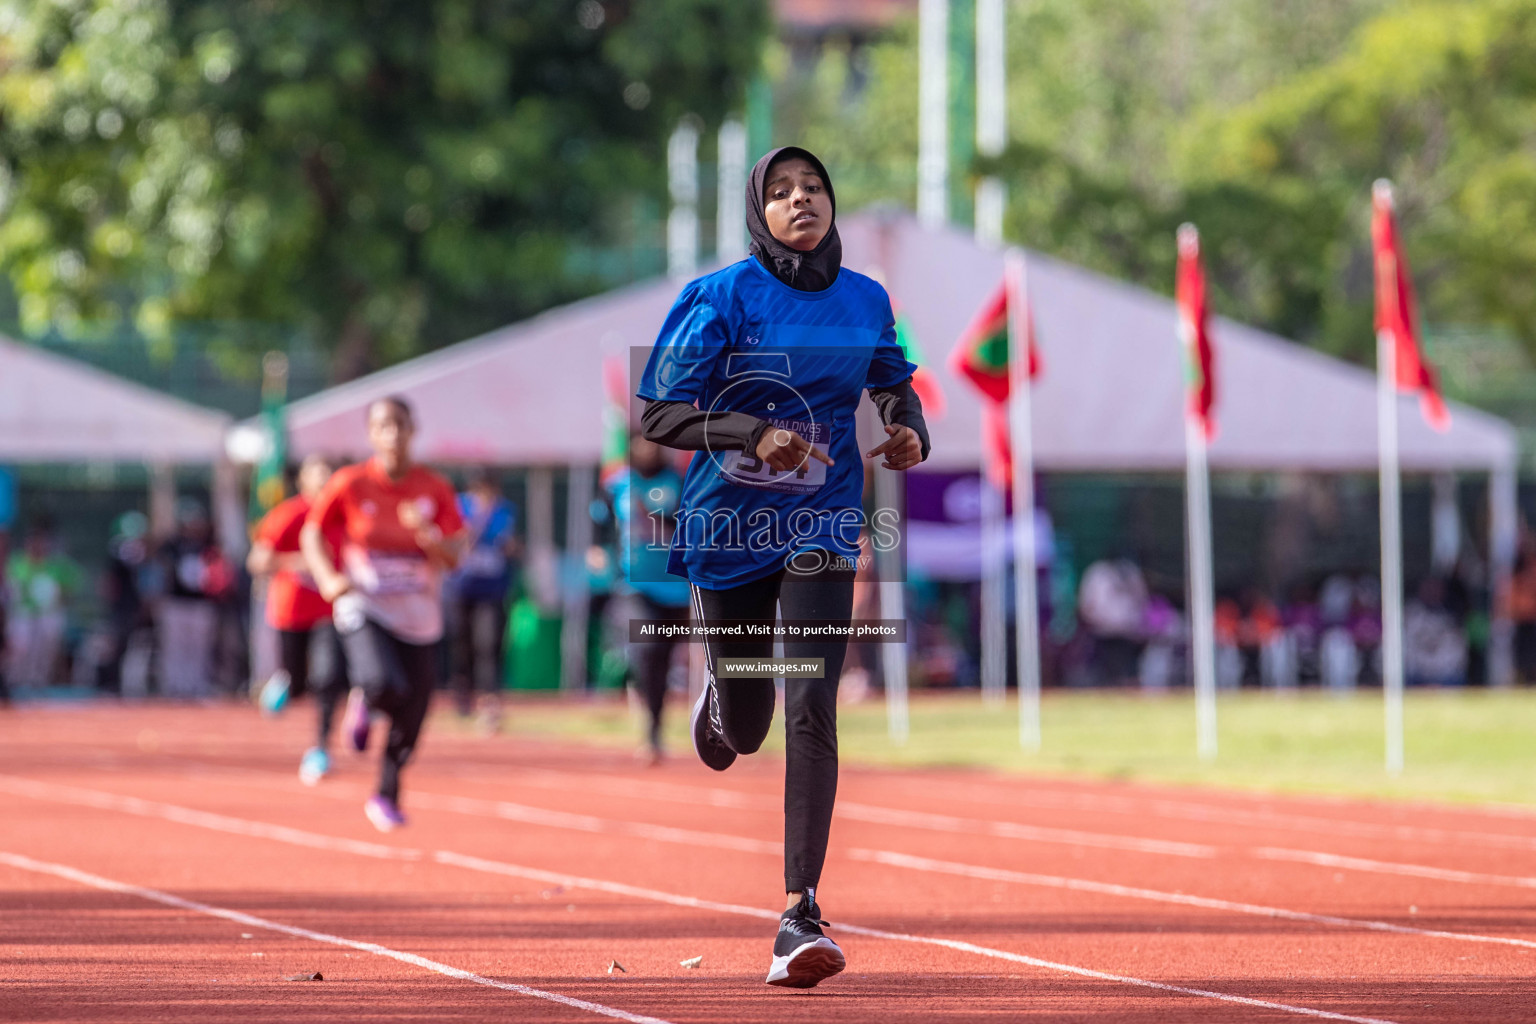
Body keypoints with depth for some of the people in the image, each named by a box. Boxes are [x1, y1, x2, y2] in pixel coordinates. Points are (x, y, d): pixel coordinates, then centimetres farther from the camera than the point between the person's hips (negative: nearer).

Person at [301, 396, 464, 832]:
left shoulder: (435, 490, -2)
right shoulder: (349, 484, -6)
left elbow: (453, 559, -4)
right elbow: (313, 534, 6)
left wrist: (427, 535, -25)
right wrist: (328, 579, -12)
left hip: (419, 616, 3)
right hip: (365, 607, -3)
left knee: (410, 719, 5)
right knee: (383, 684, -30)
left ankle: (386, 798, 30)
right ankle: (364, 701, 9)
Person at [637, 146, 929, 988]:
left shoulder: (865, 302, 3)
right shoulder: (723, 298, -8)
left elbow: (894, 382, 21)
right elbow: (659, 414, -12)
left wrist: (909, 430, -2)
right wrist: (755, 436, -26)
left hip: (821, 527, 1)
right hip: (728, 524, -1)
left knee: (810, 710, -15)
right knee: (743, 727, 10)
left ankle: (799, 919, -17)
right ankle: (714, 702, 52)